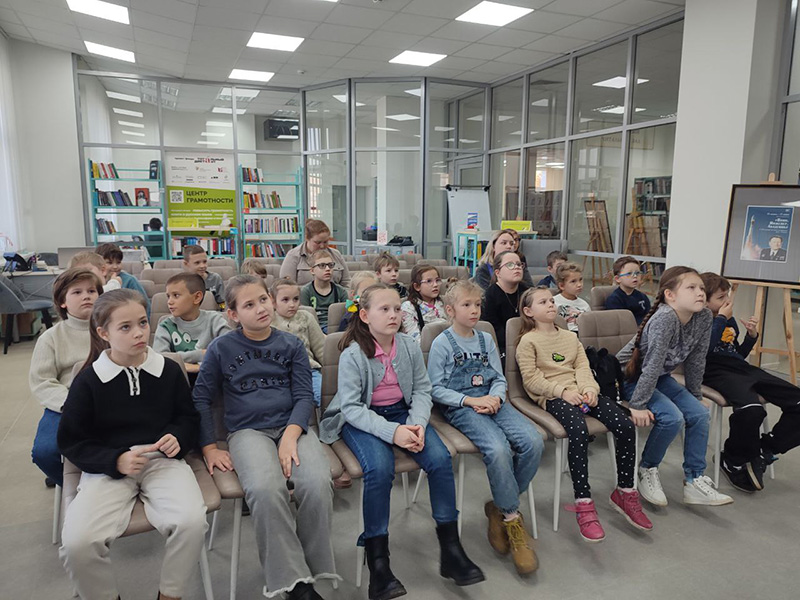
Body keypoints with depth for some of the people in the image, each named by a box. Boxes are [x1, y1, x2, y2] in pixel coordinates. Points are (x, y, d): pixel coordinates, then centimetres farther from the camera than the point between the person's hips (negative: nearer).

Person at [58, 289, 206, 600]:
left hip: (163, 460, 1)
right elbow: (71, 441, 3)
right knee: (77, 542, -25)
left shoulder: (169, 370, 3)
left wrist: (178, 438, -8)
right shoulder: (89, 380, -1)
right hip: (109, 466, 0)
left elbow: (188, 416, 15)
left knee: (192, 521, -27)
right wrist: (116, 460, -13)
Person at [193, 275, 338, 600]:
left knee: (317, 484, -29)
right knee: (266, 490, -34)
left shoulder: (292, 344, 8)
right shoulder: (221, 348, 6)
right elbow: (201, 399, 11)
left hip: (292, 426, 1)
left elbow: (304, 396, 3)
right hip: (248, 431, -1)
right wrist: (209, 448, 2)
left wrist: (291, 436, -14)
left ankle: (313, 570, -6)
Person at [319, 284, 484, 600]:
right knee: (380, 469, -32)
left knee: (440, 459, -18)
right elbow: (351, 407, -19)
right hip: (361, 419, -4)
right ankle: (378, 564, -13)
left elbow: (422, 390, 1)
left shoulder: (410, 346, -3)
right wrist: (391, 431, -30)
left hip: (402, 412, 4)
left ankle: (450, 549, -1)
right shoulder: (352, 355, -16)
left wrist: (417, 423, -19)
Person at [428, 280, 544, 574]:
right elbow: (435, 389, -5)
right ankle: (513, 519, -10)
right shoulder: (442, 343, -2)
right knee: (498, 448, -32)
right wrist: (470, 400, -14)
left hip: (490, 401, 5)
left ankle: (501, 507, -2)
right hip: (459, 407, -5)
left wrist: (495, 398, -8)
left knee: (533, 441, -21)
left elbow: (500, 379, 15)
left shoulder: (486, 340, 14)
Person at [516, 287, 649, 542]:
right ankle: (583, 504, -26)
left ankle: (625, 492, 3)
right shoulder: (528, 341, 4)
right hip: (552, 397, -6)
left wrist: (590, 388, -9)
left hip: (580, 392, 6)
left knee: (626, 426, -14)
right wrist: (563, 391, -15)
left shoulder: (570, 337, 24)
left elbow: (583, 367, 12)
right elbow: (531, 379, -6)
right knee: (579, 432, -35)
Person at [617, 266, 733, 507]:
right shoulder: (665, 317, -31)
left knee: (699, 414, -5)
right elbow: (653, 364, -32)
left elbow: (696, 361, 2)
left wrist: (694, 396, 8)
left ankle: (694, 481, 7)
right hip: (630, 376, -8)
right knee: (672, 418, -22)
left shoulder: (704, 317, -9)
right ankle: (647, 470, 2)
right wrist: (638, 405, -30)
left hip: (660, 378, 8)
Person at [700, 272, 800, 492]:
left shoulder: (728, 319, 23)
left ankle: (763, 450, 4)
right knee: (751, 409, -38)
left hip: (743, 368, 9)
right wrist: (721, 319, -9)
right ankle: (734, 462, -10)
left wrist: (751, 336, 12)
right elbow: (705, 348, -21)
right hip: (716, 372, -9)